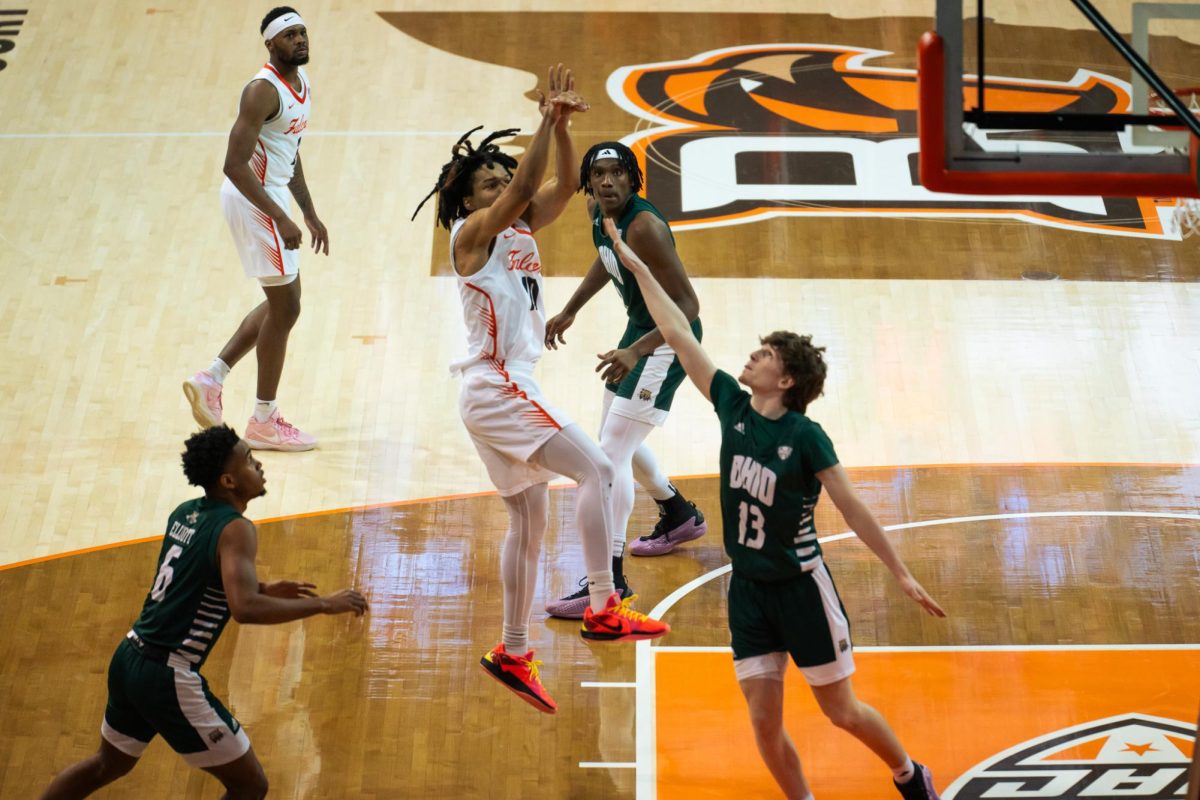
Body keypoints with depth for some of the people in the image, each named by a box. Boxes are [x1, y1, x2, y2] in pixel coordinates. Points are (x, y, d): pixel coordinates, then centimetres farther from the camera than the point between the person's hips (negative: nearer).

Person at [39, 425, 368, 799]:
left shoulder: (184, 513, 9)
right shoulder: (236, 530, -16)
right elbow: (244, 609, -31)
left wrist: (264, 589, 19)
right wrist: (324, 604, -23)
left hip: (128, 659, 9)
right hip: (169, 678, -9)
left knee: (109, 764, 32)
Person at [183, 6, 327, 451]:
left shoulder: (302, 83, 9)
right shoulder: (263, 91, -21)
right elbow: (235, 164, -26)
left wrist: (310, 213, 20)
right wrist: (280, 218, -27)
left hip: (271, 195, 10)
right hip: (253, 199, -10)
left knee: (283, 302, 18)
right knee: (285, 307, -2)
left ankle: (210, 380, 25)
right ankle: (264, 423, 9)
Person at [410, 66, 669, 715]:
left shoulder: (519, 231, 13)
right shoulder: (472, 232, -8)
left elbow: (563, 186, 5)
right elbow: (525, 187, -23)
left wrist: (560, 125, -8)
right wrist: (546, 121, -26)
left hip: (509, 389, 10)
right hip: (495, 388, -10)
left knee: (529, 523, 14)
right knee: (596, 470, -18)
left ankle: (513, 653, 21)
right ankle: (602, 607, -22)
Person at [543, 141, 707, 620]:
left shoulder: (644, 227, -29)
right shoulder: (598, 212, -3)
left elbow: (687, 307, -30)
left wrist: (634, 352, -39)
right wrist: (570, 311, 24)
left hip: (668, 338, -10)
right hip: (639, 328, 10)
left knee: (612, 455, -14)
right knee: (617, 441, 25)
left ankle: (610, 579, -9)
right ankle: (680, 516, 49)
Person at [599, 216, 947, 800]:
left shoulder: (805, 436, -16)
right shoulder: (733, 407, -3)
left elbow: (852, 508, -12)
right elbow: (678, 335, 1)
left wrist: (902, 574, -12)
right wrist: (635, 265, 3)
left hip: (800, 585, -4)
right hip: (748, 587, 5)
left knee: (841, 710, 7)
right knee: (764, 721, 1)